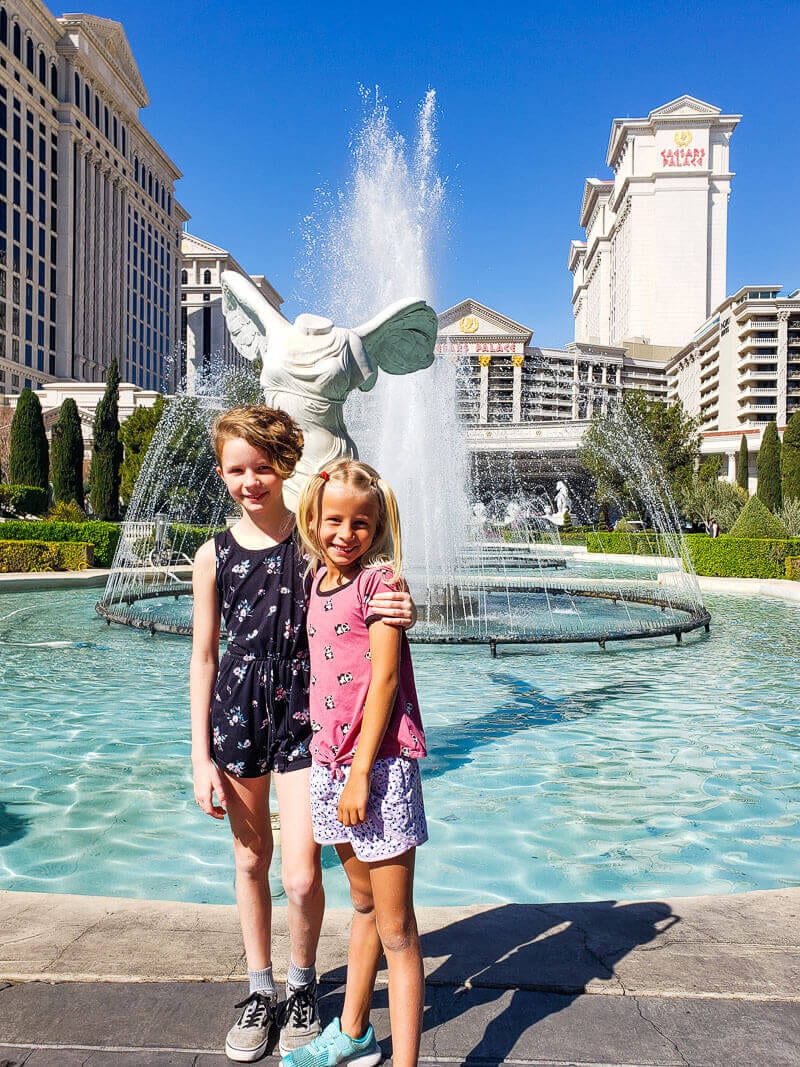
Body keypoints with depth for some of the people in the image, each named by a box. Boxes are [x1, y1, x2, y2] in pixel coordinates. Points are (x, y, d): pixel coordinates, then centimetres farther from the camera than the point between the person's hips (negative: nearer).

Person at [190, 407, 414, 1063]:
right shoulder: (214, 557, -1)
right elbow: (204, 658, 3)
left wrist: (399, 613, -24)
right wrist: (201, 756, 1)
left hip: (302, 717, -2)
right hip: (237, 714, 2)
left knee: (301, 874, -2)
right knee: (250, 860, 16)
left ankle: (303, 984, 29)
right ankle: (261, 989, 38)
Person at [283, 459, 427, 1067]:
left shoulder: (378, 581, -11)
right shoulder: (317, 578, 9)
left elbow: (384, 680, -15)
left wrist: (361, 773, -16)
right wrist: (335, 765, 12)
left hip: (379, 765, -7)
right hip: (330, 762, 7)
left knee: (395, 928, 2)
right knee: (364, 905, 24)